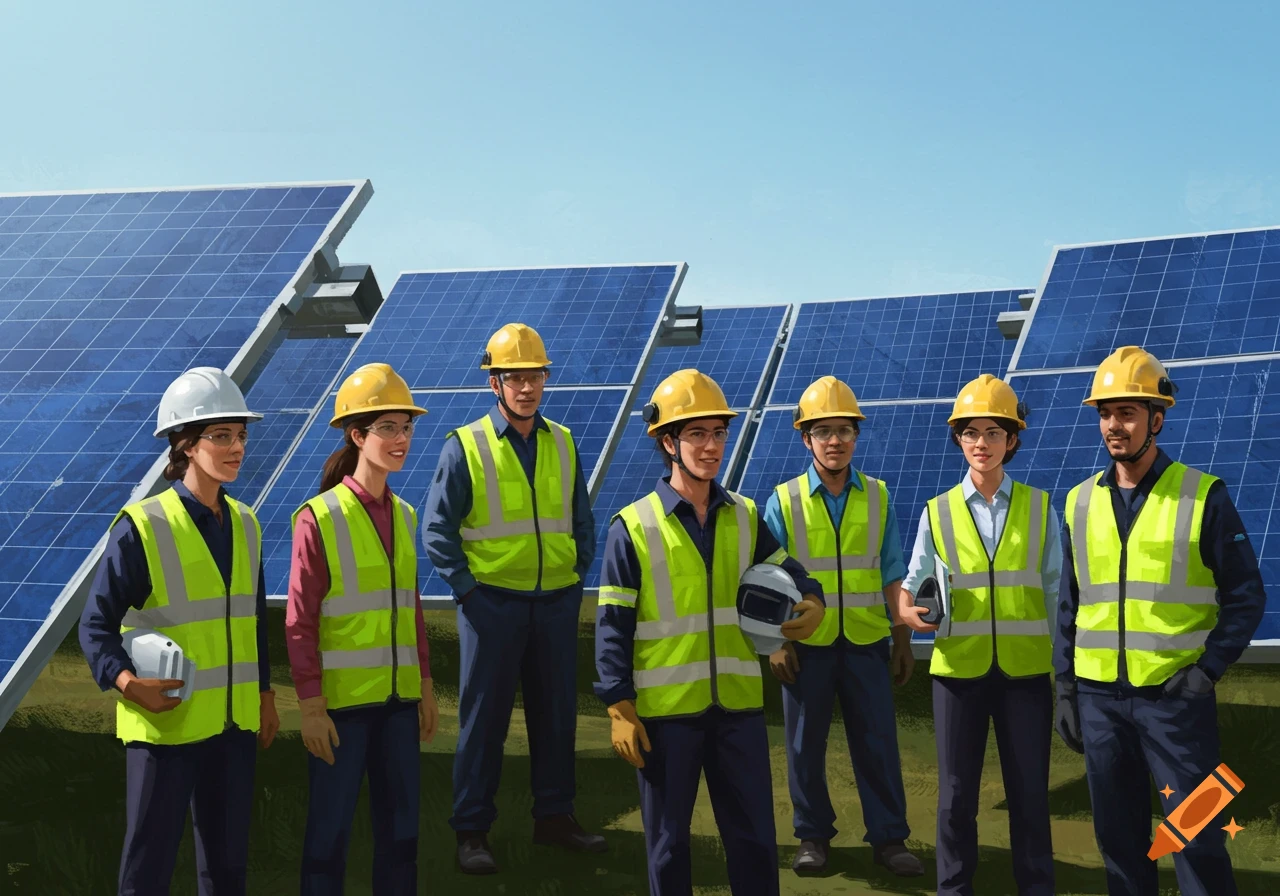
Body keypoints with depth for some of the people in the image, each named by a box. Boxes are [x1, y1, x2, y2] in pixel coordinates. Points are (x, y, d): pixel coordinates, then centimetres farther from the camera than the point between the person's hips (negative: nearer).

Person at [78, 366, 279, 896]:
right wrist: (127, 682, -24)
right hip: (165, 722, -5)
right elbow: (96, 624, -9)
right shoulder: (141, 527, -12)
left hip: (235, 720, 6)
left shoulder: (245, 525, 7)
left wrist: (265, 694, 17)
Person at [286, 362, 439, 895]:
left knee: (401, 822, 12)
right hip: (341, 701, -6)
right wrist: (310, 706, -12)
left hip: (398, 698, 6)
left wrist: (426, 685, 13)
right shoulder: (319, 518, -11)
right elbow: (299, 621, -10)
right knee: (331, 826, 4)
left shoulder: (404, 517, 7)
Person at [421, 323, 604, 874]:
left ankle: (555, 816, 25)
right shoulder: (465, 446, -6)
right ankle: (471, 831, 11)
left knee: (557, 712, 11)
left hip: (557, 602, 4)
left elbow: (582, 522, 16)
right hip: (493, 602, -4)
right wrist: (466, 588, -9)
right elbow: (438, 529, -4)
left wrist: (578, 576, 7)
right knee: (484, 718, 2)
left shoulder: (563, 444, 7)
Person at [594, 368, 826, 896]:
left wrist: (811, 604, -5)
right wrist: (619, 709, -10)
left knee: (755, 835, 8)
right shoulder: (633, 527, -5)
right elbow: (612, 626, -5)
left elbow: (786, 574, 18)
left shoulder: (744, 519, 6)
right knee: (668, 839, 9)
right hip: (664, 708, -3)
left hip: (738, 704, 3)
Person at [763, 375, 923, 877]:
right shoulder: (784, 501, -1)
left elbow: (892, 576, 6)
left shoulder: (877, 497, 4)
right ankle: (813, 836, 22)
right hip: (806, 644, -1)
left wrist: (903, 640, 4)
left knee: (878, 741, 4)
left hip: (866, 642, 1)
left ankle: (889, 838, 15)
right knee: (805, 743, 7)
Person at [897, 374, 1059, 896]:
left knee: (1030, 790, 6)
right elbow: (913, 584, 7)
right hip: (959, 668, 0)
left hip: (1026, 669, 0)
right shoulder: (938, 512, 4)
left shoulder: (1038, 508, 4)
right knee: (957, 792, 8)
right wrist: (910, 612, -16)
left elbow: (1055, 594, 5)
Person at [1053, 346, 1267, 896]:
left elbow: (1245, 596, -1)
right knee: (1117, 835, 11)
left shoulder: (1203, 496, -4)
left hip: (1176, 694, -4)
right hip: (1099, 696, 4)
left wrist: (1208, 669, -11)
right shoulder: (1080, 502, 7)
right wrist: (1065, 689, 9)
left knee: (1198, 835, 0)